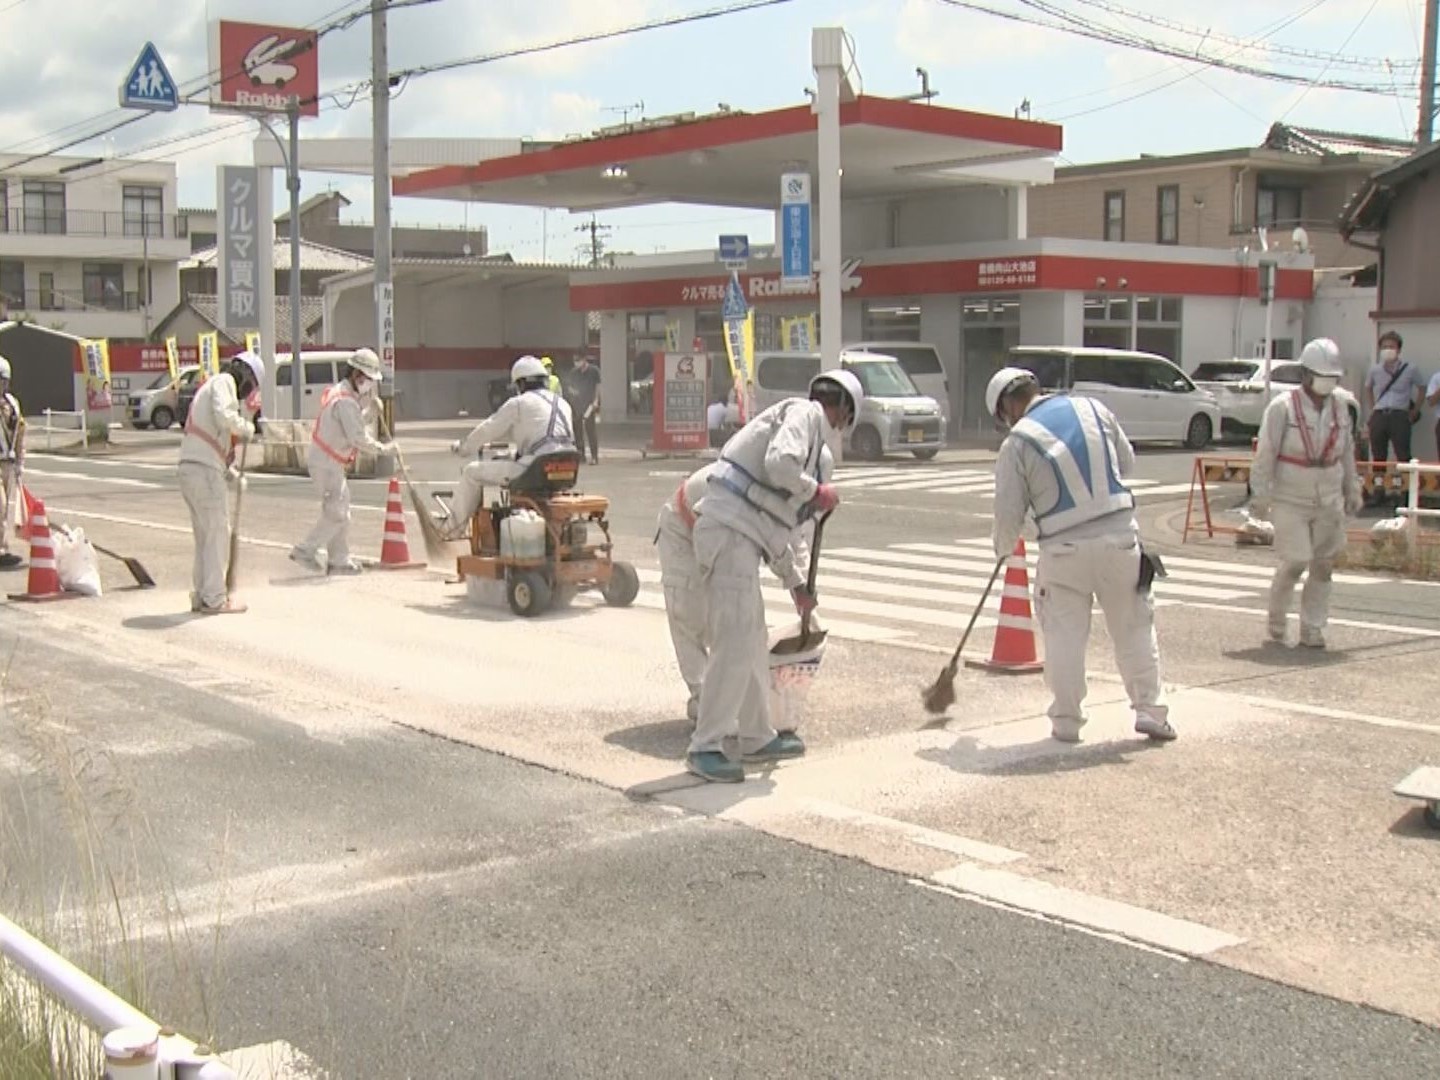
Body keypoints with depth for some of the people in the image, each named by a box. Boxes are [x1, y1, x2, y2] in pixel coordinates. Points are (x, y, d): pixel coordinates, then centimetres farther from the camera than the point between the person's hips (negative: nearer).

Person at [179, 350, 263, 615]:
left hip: (189, 468, 10)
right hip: (205, 469, -10)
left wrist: (231, 472, 20)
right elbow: (224, 415, -21)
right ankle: (214, 599, -3)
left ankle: (201, 596, 18)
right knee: (217, 533, -5)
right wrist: (247, 429, -4)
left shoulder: (209, 387, 28)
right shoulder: (224, 381, -1)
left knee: (205, 534, 14)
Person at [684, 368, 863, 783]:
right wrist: (816, 492, -4)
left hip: (741, 534, 10)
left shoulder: (814, 440, 25)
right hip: (729, 529, -10)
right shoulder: (804, 413, -2)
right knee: (734, 642, -12)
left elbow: (781, 520, 31)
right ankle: (705, 747, -8)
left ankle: (756, 737, 27)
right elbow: (779, 464, -23)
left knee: (753, 641, 17)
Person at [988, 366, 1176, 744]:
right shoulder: (1092, 408, 4)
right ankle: (1150, 711, 18)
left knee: (1065, 635, 9)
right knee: (1134, 628, 14)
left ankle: (1066, 720, 14)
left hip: (1065, 550, -3)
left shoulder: (1016, 444, -6)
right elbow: (1127, 463, 15)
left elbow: (1009, 513, -3)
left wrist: (1003, 548, 17)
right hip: (1120, 536, 3)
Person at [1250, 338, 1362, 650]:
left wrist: (1352, 489, 14)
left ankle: (1312, 629, 13)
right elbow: (1265, 455, -10)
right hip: (1290, 500, -5)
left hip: (1329, 501, 5)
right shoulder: (1282, 407, -11)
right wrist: (1262, 497, -12)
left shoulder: (1340, 405, 5)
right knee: (1294, 563, -8)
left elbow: (1346, 450, 14)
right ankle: (1277, 618, 16)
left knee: (1324, 565, 4)